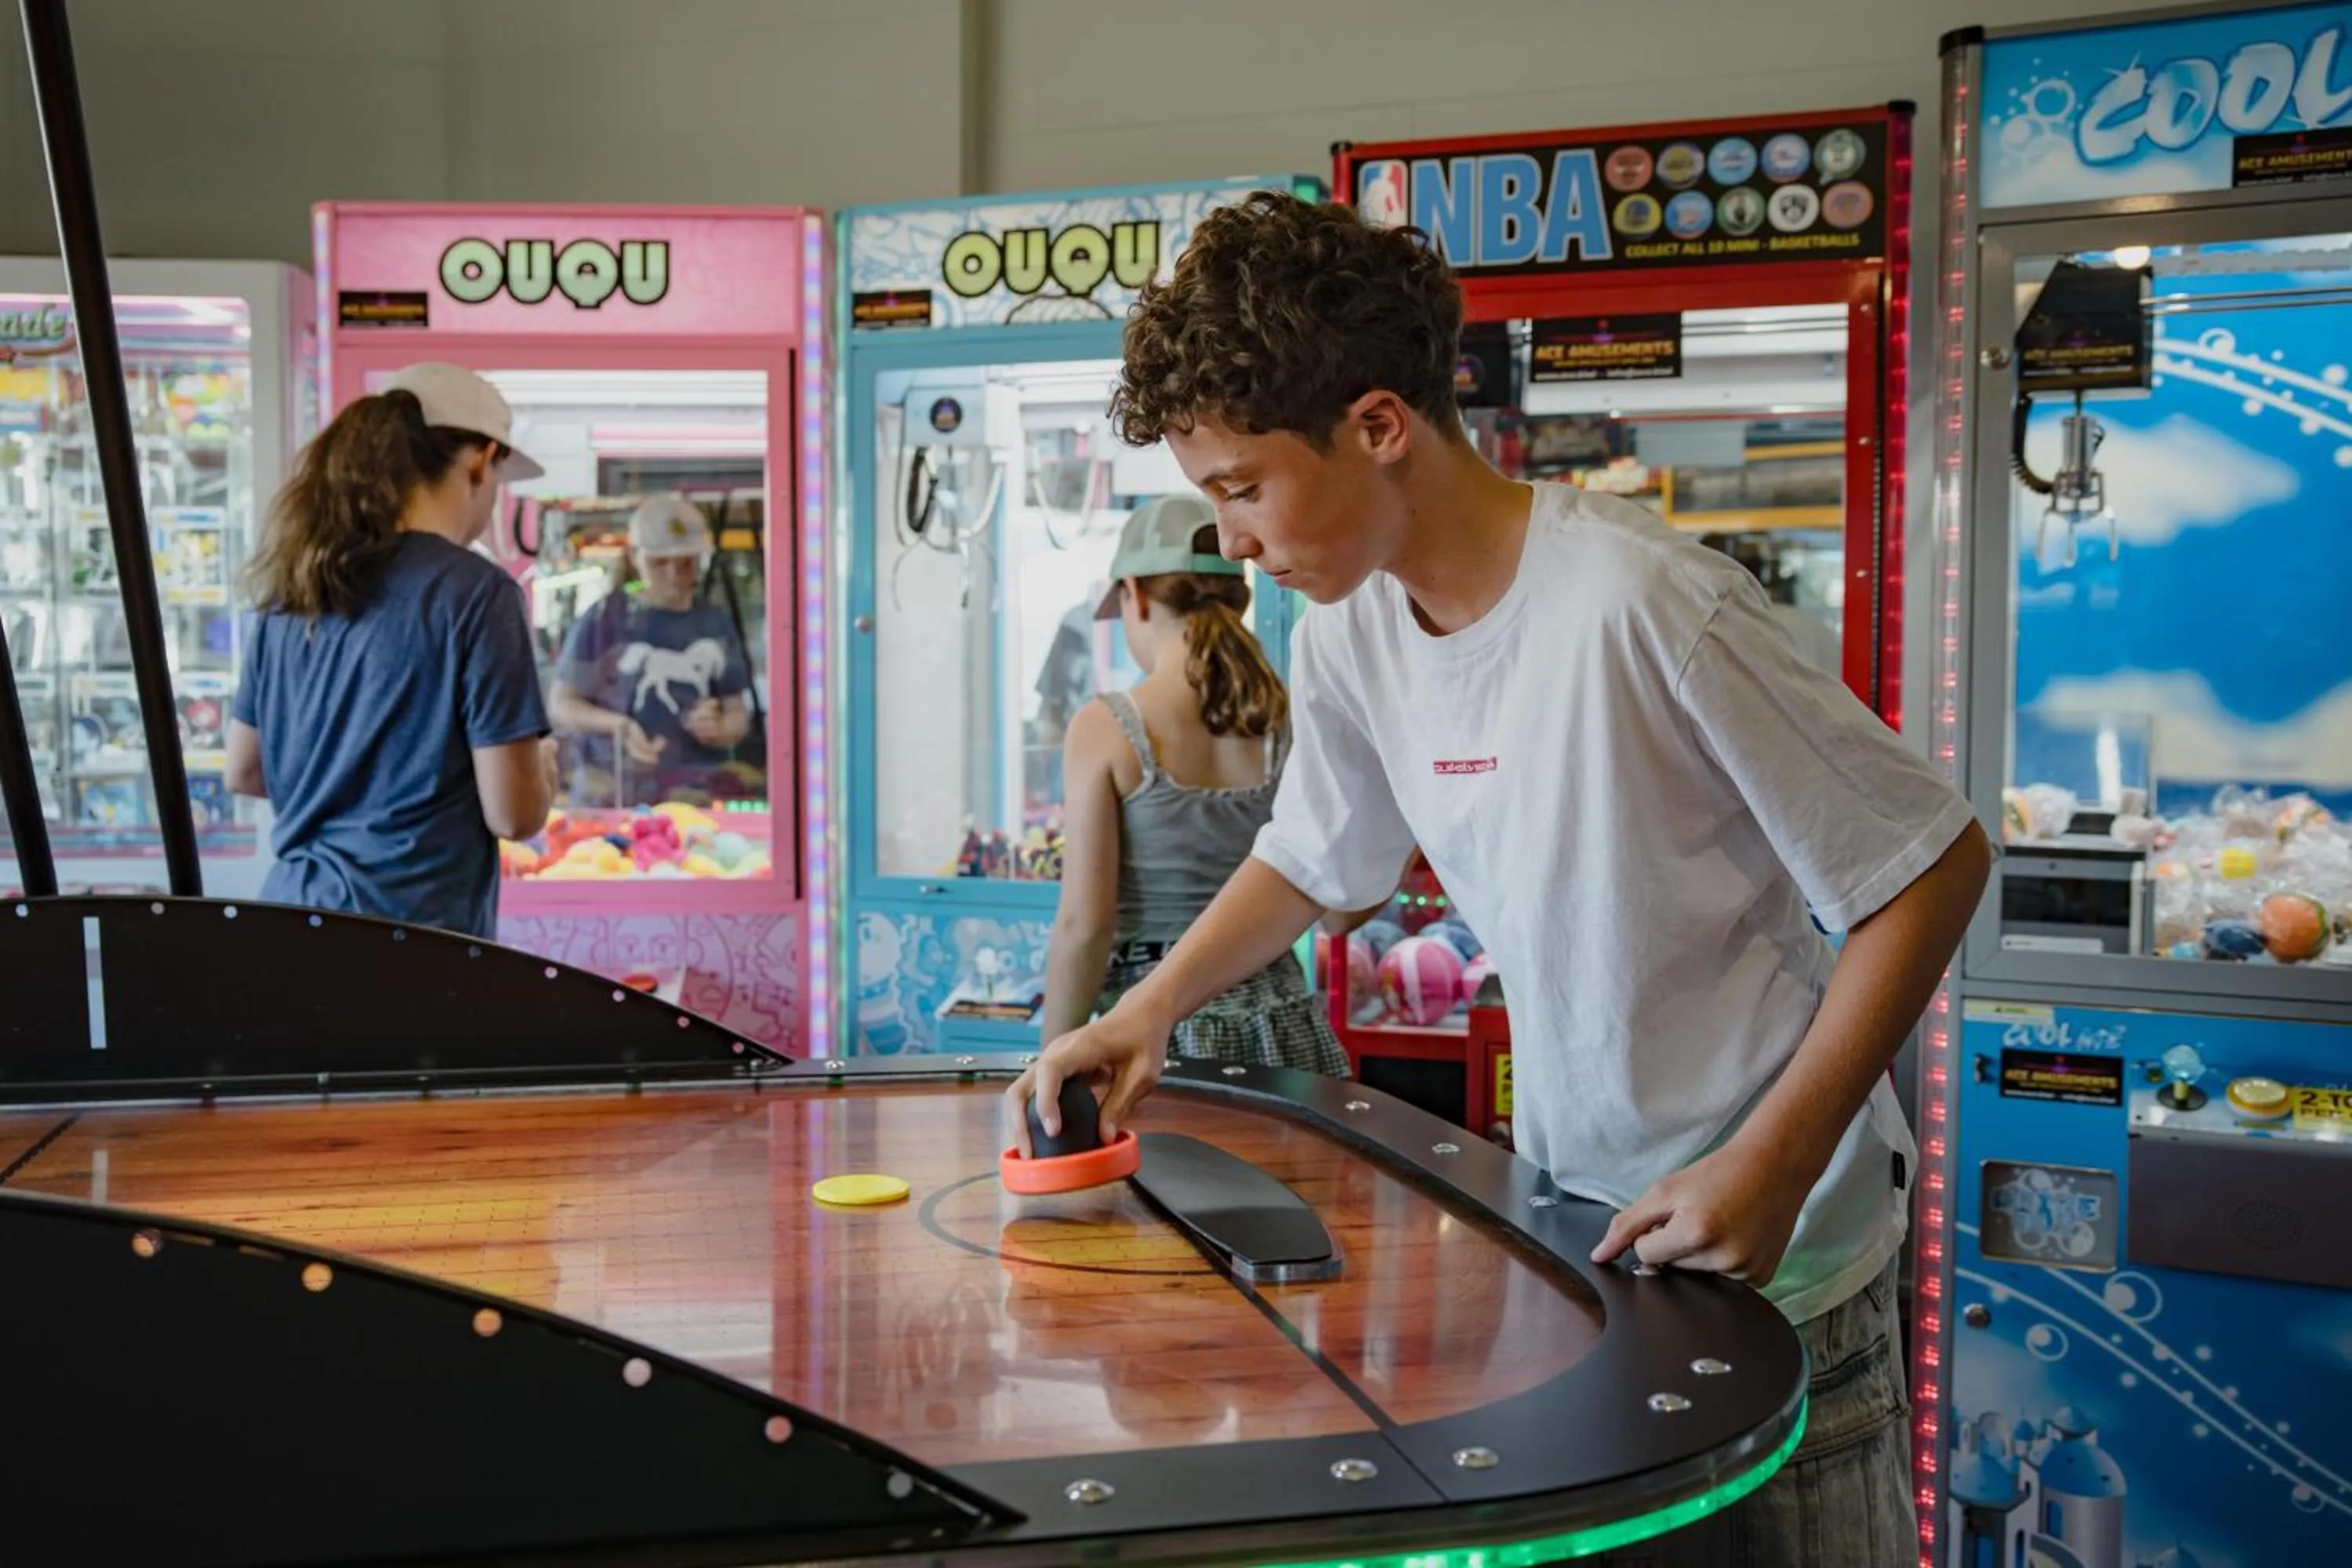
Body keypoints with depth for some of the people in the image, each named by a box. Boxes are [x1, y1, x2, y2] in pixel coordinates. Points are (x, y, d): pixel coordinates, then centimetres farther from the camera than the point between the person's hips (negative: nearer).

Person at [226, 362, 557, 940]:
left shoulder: (292, 584, 7)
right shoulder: (475, 592, -13)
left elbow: (244, 771, 16)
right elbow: (514, 815, -13)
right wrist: (542, 763, 8)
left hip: (294, 907, 7)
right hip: (407, 933, -7)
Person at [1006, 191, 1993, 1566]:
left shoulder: (1644, 607, -27)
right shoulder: (1348, 636, -6)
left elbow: (1933, 867, -20)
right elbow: (1312, 860, 12)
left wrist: (1770, 1167, -23)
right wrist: (1149, 1011, -1)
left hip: (1776, 1244, -5)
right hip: (1567, 1220, 6)